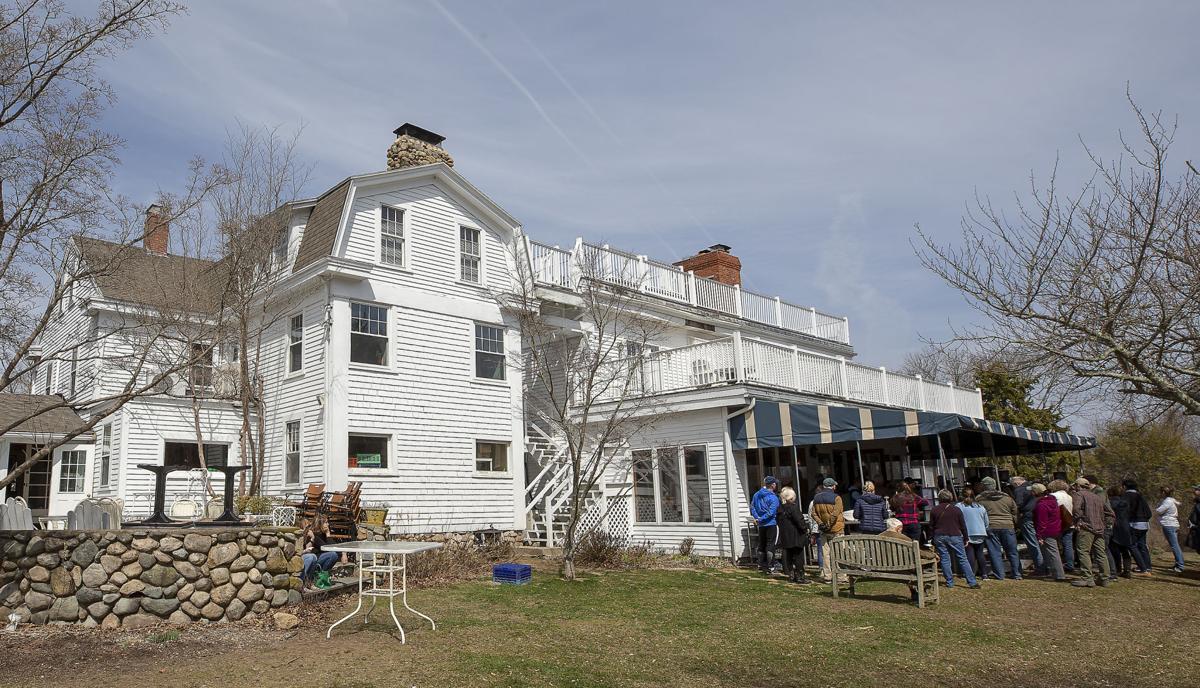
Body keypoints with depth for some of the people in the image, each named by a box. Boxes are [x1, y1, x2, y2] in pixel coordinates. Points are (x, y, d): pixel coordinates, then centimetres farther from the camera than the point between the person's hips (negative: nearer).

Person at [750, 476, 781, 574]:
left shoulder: (757, 495, 4)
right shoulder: (773, 498, -16)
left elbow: (752, 507, 5)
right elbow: (771, 513, -21)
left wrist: (757, 517, -2)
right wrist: (759, 519, -14)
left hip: (761, 525, 7)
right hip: (771, 524, -7)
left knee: (761, 544, 16)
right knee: (771, 545, -1)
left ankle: (761, 565, 24)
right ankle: (769, 567, -1)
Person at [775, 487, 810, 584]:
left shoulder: (780, 508, 7)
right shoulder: (793, 506, -17)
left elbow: (778, 522, 15)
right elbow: (799, 520, -18)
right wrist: (805, 528, -4)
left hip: (785, 536, 7)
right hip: (796, 536, -7)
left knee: (789, 556, 14)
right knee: (798, 556, 0)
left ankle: (791, 575, 18)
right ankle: (799, 576, 2)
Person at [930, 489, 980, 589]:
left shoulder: (934, 510, 4)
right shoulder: (956, 510, 1)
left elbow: (931, 526, 8)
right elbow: (963, 525, 3)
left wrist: (933, 542, 16)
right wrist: (965, 538, 13)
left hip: (939, 537, 1)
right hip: (955, 536, -1)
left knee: (944, 559, 5)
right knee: (963, 559, 1)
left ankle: (950, 582, 3)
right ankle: (972, 582, -3)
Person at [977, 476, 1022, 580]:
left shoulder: (979, 499, 0)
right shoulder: (1007, 498, 8)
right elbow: (1016, 514, 13)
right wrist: (1015, 527, 23)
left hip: (990, 528, -2)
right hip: (1008, 527, 2)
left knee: (994, 553, 5)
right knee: (1012, 552, 13)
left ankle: (999, 575, 6)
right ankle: (1017, 574, 17)